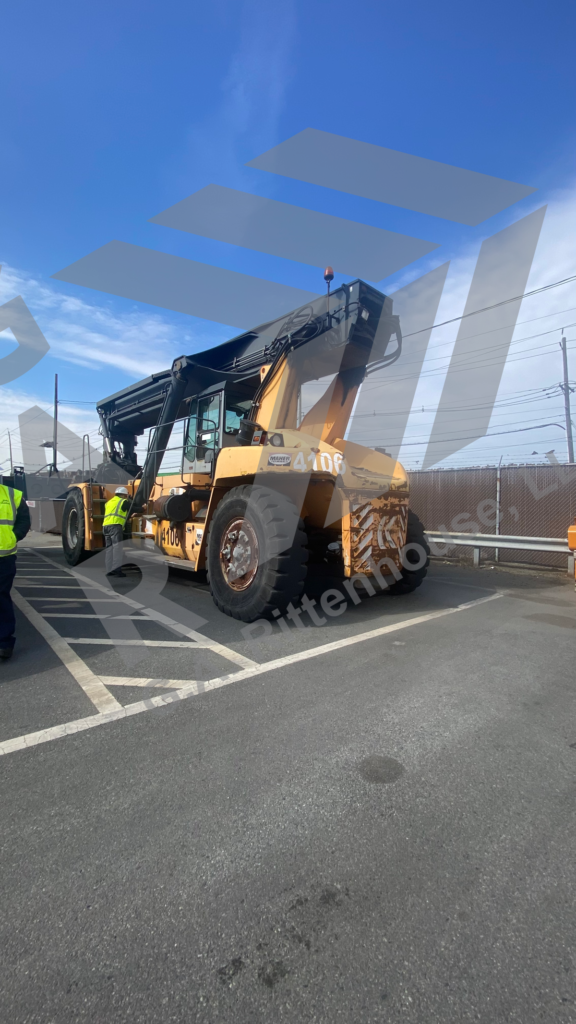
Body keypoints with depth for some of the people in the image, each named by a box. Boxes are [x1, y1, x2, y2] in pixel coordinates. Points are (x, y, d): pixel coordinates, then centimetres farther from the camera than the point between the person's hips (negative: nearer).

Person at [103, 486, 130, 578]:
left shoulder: (108, 502, 27)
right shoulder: (123, 501, 6)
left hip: (105, 526, 7)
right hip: (115, 526, -7)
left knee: (109, 548, 9)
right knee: (117, 547, -9)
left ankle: (109, 570, 8)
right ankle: (117, 569, -17)